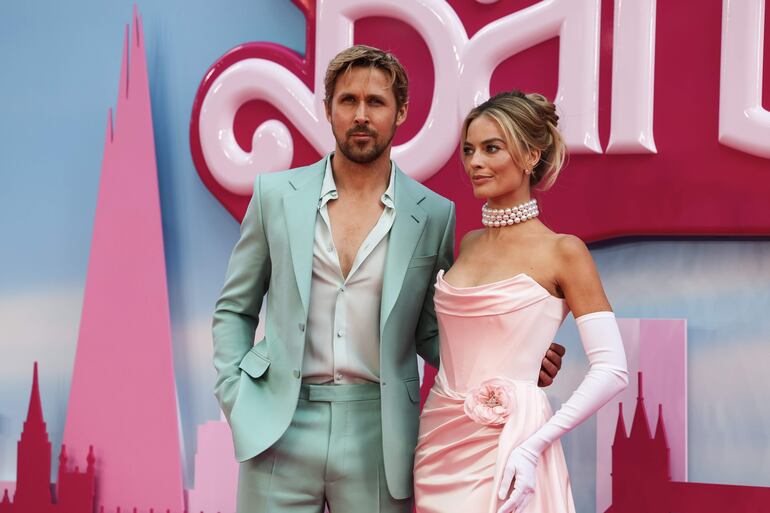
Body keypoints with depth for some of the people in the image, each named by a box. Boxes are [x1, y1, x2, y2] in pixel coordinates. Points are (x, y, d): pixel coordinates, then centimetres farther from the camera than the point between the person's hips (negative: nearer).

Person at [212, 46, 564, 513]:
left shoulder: (434, 215, 3)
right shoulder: (276, 194, 4)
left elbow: (430, 334, 10)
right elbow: (235, 309, 11)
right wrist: (234, 399, 0)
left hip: (377, 434, 0)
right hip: (280, 427, 0)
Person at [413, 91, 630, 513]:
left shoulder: (563, 252, -8)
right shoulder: (468, 243, 9)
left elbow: (611, 371, -14)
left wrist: (533, 447, -21)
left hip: (505, 447, -6)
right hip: (439, 438, 6)